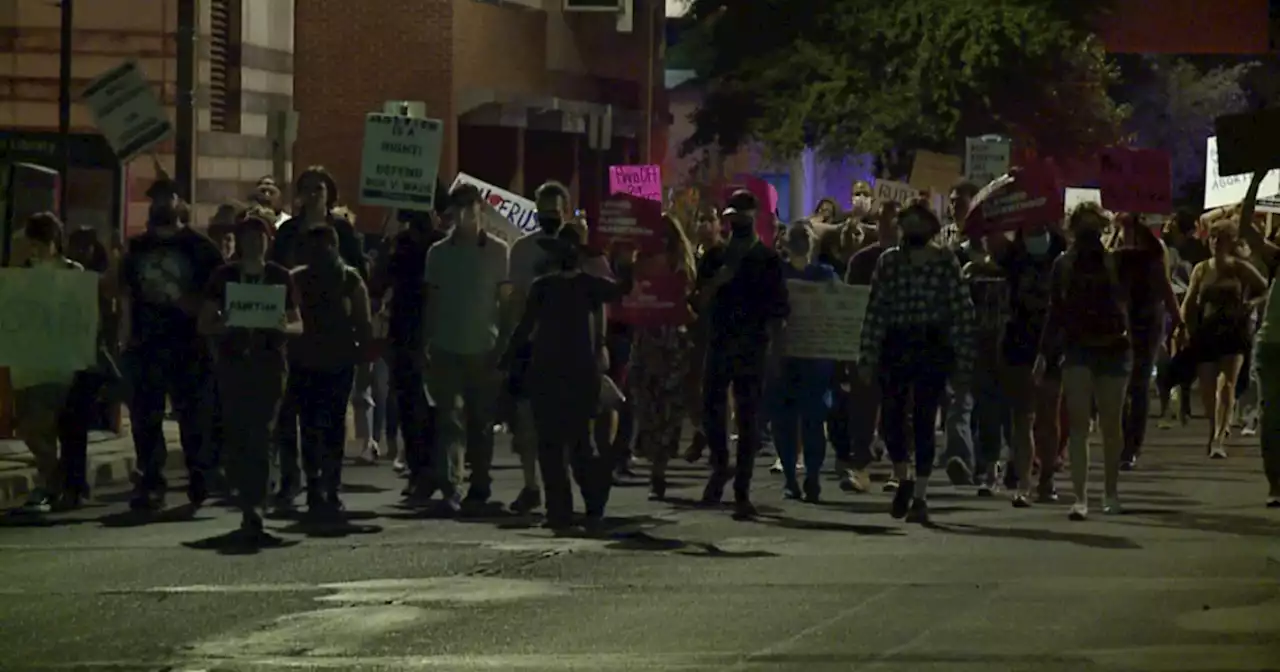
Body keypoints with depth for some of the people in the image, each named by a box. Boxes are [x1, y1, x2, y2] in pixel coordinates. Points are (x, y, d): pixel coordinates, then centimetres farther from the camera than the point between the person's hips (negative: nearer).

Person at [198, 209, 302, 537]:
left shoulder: (280, 277, 8)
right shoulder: (224, 276, 8)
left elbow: (298, 325, 11)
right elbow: (205, 323, 7)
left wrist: (283, 327, -12)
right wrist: (224, 325, -15)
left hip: (269, 365, -1)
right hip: (232, 364, 1)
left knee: (262, 435, -11)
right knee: (236, 435, 0)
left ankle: (253, 508, -14)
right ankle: (250, 502, 15)